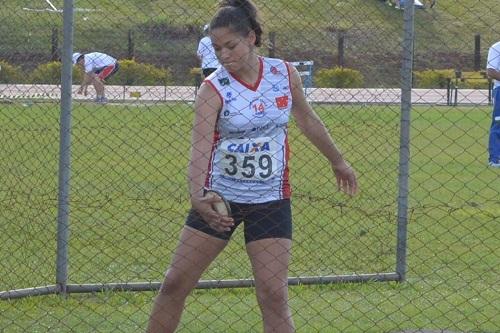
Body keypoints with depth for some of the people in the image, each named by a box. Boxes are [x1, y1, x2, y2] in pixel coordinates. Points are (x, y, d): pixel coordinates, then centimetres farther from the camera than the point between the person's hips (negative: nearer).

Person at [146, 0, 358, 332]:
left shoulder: (285, 74, -4)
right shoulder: (213, 89, -14)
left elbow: (308, 120, 15)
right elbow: (200, 147, -26)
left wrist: (338, 161, 27)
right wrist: (198, 198, -43)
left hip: (271, 200, 1)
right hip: (220, 197, -1)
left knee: (274, 295, -6)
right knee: (175, 283, 1)